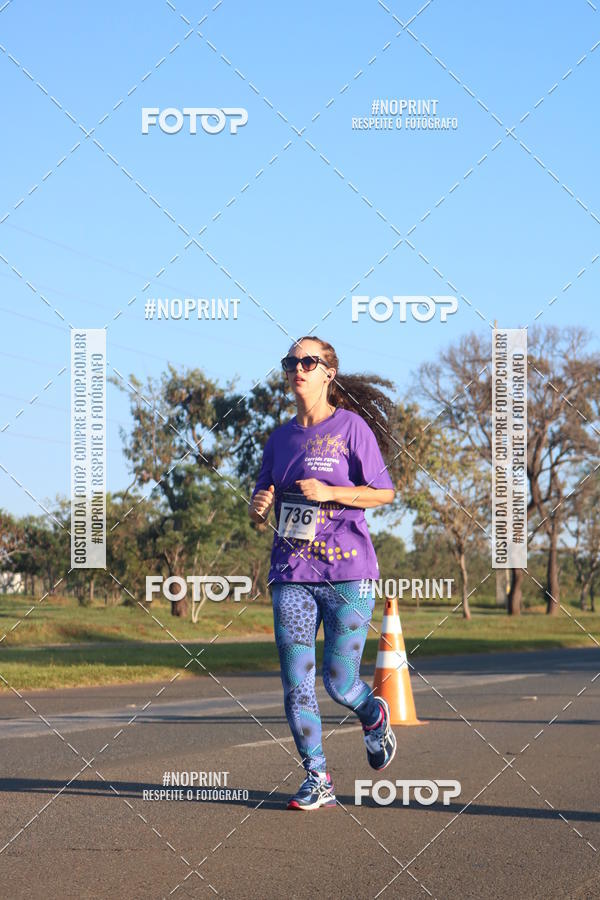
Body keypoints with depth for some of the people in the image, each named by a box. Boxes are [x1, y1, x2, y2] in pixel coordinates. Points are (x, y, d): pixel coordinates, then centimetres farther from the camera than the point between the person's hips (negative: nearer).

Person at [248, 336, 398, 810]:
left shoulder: (351, 427, -1)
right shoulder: (281, 438, 13)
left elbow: (384, 492, -2)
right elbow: (260, 512, 19)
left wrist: (329, 492, -15)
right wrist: (259, 506, -5)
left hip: (348, 572, -4)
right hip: (292, 574, 4)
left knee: (339, 683, -3)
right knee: (296, 681, -6)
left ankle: (374, 715, 31)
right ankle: (317, 778, 4)